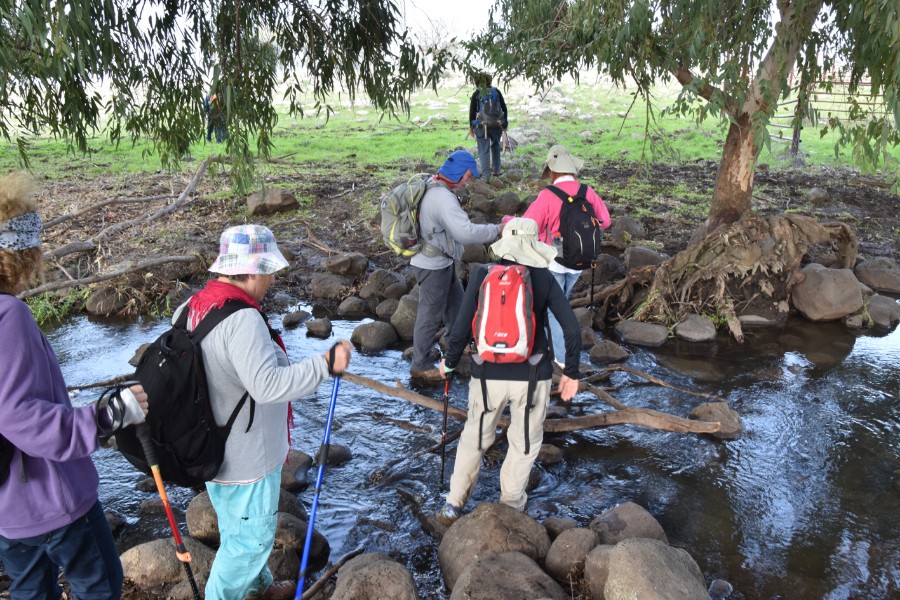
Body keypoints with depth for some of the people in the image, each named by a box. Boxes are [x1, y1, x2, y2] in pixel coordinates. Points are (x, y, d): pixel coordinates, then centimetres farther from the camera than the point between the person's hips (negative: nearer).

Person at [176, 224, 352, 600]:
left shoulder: (191, 308, -2)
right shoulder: (242, 319, -31)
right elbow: (268, 385, -38)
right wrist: (325, 364, -33)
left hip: (214, 449, 10)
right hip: (246, 456, -10)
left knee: (237, 528, 28)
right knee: (251, 538, 13)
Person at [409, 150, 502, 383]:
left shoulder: (431, 187, 5)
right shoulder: (443, 198, -27)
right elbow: (466, 232, -35)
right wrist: (496, 230, -25)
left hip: (442, 262, 11)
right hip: (433, 266, -11)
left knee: (455, 303, 24)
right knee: (431, 314, 2)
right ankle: (420, 366, 16)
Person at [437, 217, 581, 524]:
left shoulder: (482, 276, -6)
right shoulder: (544, 279, -6)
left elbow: (461, 329, -8)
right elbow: (572, 329, -9)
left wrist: (449, 362, 9)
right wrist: (571, 373, 4)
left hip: (488, 374, 1)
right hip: (532, 376, -1)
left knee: (475, 437, 23)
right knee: (525, 442, 22)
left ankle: (453, 504, 30)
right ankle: (511, 506, 35)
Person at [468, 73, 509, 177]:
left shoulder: (476, 94, -2)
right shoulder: (496, 91, 4)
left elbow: (472, 111, -4)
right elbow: (504, 108, 6)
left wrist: (471, 127, 2)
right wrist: (505, 122, 15)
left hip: (482, 125, -3)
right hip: (497, 124, 3)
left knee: (484, 150, -1)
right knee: (496, 147, 23)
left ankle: (486, 174, -8)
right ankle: (496, 170, 29)